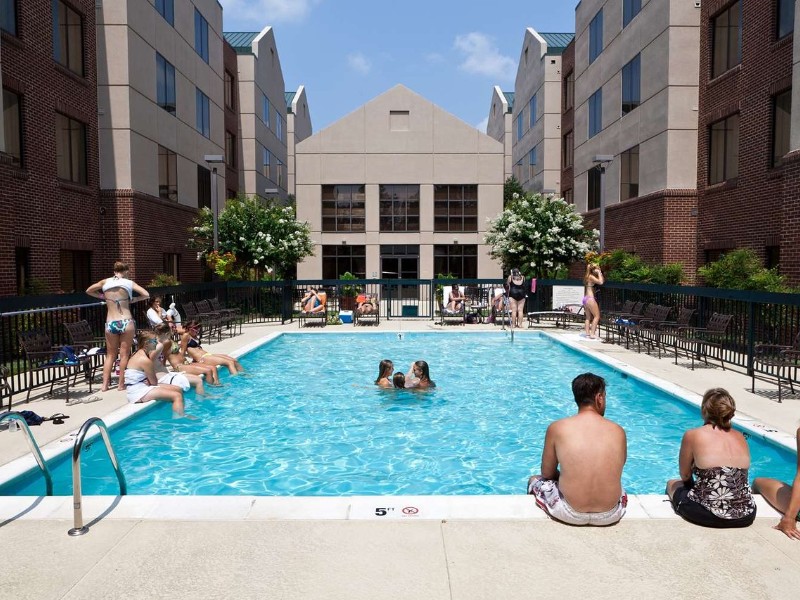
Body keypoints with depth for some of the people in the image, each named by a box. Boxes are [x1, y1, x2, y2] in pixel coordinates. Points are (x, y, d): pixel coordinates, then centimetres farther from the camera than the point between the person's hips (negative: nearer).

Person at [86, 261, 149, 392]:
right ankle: (121, 384, 10)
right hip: (126, 322, -2)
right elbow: (146, 295, -6)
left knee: (110, 355, 15)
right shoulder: (129, 283, -1)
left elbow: (88, 291, 22)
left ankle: (105, 384, 13)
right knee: (124, 354, 6)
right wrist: (133, 299, 7)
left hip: (110, 324, 3)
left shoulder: (105, 282, 7)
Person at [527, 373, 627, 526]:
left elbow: (547, 473, 3)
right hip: (610, 515, 2)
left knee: (534, 480, 27)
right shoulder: (618, 431, -3)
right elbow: (616, 471, 13)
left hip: (571, 514, -2)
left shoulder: (557, 428, -8)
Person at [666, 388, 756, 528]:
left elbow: (685, 476, 3)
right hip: (745, 516, 5)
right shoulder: (741, 438, 6)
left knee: (672, 484, 27)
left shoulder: (692, 436, -7)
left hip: (709, 515, -5)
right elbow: (739, 479, 14)